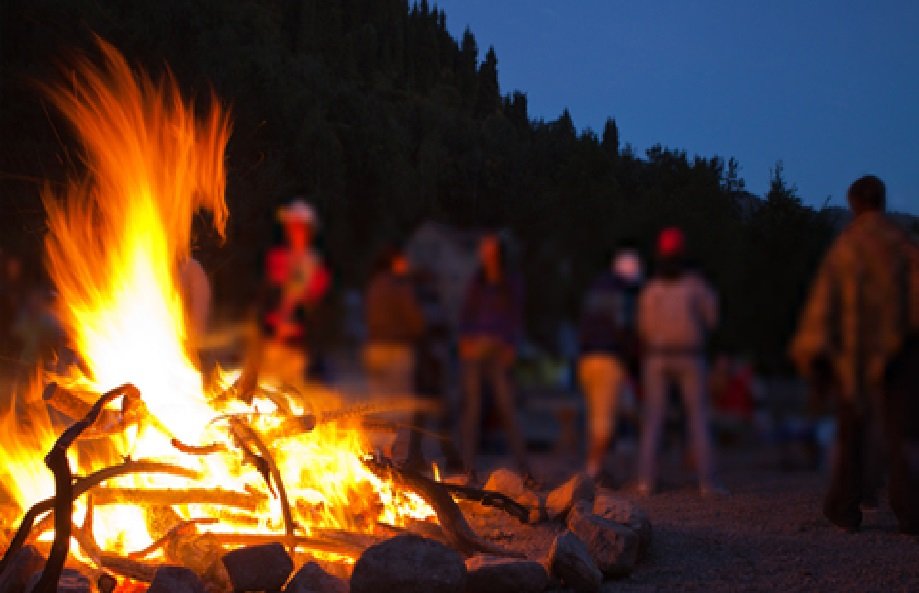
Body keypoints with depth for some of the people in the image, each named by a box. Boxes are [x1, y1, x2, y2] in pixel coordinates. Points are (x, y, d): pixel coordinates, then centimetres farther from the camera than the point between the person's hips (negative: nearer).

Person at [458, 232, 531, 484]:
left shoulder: (512, 283, 8)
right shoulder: (476, 281, 15)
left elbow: (517, 318, 6)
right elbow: (466, 312, 14)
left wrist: (511, 346, -6)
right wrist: (464, 338, -2)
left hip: (498, 350, -2)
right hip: (473, 347, 2)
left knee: (507, 407, -9)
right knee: (472, 407, -2)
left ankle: (524, 469, -6)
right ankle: (469, 468, 1)